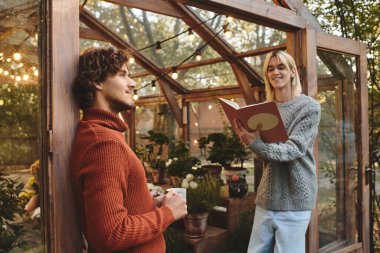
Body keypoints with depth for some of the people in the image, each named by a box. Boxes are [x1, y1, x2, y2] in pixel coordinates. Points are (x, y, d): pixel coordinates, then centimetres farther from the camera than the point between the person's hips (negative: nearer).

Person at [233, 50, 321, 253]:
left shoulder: (309, 107, -5)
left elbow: (295, 149, -18)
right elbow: (264, 152, 6)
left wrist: (255, 144, -34)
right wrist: (248, 139, -16)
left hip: (293, 200, -5)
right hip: (266, 197, 5)